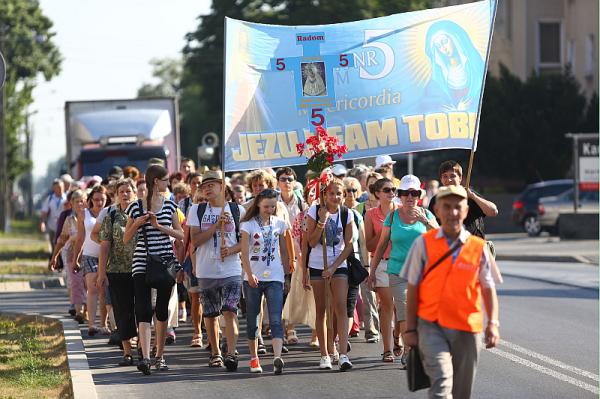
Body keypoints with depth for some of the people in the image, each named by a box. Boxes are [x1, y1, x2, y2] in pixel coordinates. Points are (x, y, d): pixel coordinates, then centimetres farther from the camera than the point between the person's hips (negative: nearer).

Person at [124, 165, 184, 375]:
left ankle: (160, 356, 19)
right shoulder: (136, 207, 1)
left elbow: (180, 235, 4)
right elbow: (126, 239, 5)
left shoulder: (170, 206, 8)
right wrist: (137, 224, -13)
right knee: (143, 310, -13)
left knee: (162, 310, 8)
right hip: (142, 263, -3)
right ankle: (145, 357, -22)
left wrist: (159, 226, -10)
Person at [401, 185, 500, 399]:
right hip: (431, 325, -2)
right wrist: (410, 328, 1)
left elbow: (488, 288, 7)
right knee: (441, 378, -22)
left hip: (467, 328, 2)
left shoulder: (478, 248, 3)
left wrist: (493, 323, -6)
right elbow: (413, 288, 3)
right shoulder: (424, 244, 0)